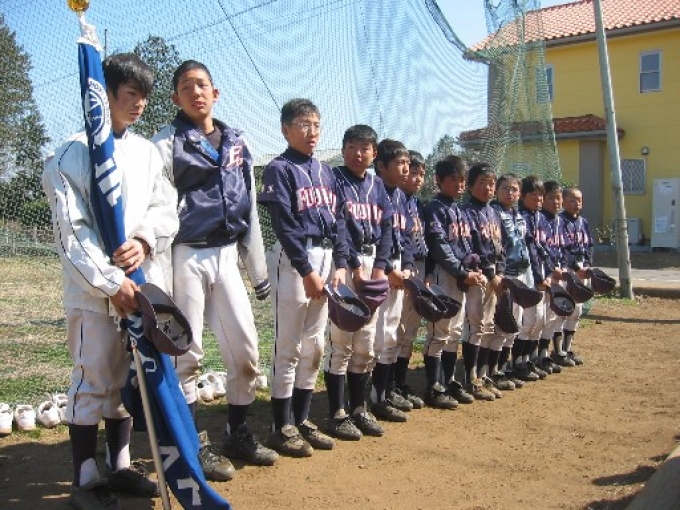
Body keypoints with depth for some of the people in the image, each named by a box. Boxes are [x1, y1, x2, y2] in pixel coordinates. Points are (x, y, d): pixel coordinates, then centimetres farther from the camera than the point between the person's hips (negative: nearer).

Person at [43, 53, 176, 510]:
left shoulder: (148, 151, 12)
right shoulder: (74, 153, -6)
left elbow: (165, 210, 9)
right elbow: (71, 231, -12)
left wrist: (145, 240, -12)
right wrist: (111, 283, -18)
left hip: (142, 283, 6)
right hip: (93, 290, -6)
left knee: (129, 377, 14)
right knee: (93, 381, 1)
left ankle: (121, 465, 27)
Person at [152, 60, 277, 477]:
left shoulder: (237, 143, 13)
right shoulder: (166, 144, -3)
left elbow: (250, 211, 15)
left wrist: (258, 269, 14)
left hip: (227, 255, 5)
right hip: (186, 257, -5)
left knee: (246, 349, 7)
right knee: (187, 353, 2)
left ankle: (238, 434, 24)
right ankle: (197, 444, 16)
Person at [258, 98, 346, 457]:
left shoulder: (325, 171, 16)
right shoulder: (279, 169, -4)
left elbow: (337, 221, 13)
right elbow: (285, 225, -12)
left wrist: (340, 265, 1)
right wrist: (306, 271, -17)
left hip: (326, 259, 7)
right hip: (293, 260, -7)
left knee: (314, 346, 10)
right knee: (289, 346, -3)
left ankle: (302, 420, 21)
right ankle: (282, 427, 7)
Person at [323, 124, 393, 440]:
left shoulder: (377, 184, 16)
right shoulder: (335, 180, -2)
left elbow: (386, 228, 11)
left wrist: (380, 267, -2)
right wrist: (356, 266, -16)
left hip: (372, 263, 6)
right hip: (344, 263, -6)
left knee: (365, 343, 9)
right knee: (340, 340, -7)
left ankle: (359, 409, 20)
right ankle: (337, 414, 2)